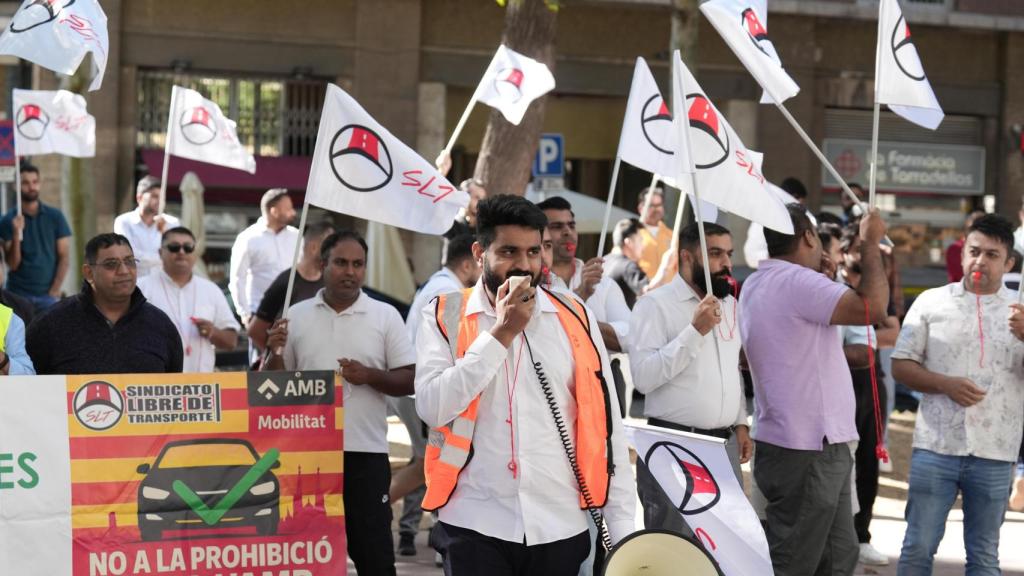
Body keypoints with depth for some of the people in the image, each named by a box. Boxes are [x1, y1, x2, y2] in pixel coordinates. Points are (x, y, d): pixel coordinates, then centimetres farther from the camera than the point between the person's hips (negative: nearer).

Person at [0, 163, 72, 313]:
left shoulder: (55, 216, 3)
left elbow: (64, 257, 2)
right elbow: (13, 264, -3)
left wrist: (54, 291, -7)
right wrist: (16, 234, -17)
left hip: (48, 295, 0)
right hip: (18, 295, 0)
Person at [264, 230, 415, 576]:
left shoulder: (385, 316, 3)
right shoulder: (297, 316, 7)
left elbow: (410, 381, 1)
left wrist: (369, 375, -15)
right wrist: (276, 354, -9)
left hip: (365, 452, -2)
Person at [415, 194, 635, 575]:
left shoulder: (574, 317, 5)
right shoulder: (444, 317, 1)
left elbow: (604, 425, 6)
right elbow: (432, 408, -12)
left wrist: (622, 528, 2)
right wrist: (500, 333, -12)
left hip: (562, 527, 2)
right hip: (476, 526, -2)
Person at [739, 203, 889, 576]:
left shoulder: (757, 285, 13)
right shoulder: (796, 281, -18)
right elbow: (873, 308, -24)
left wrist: (819, 276, 19)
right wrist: (870, 244, -11)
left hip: (814, 443, 10)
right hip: (806, 449, -10)